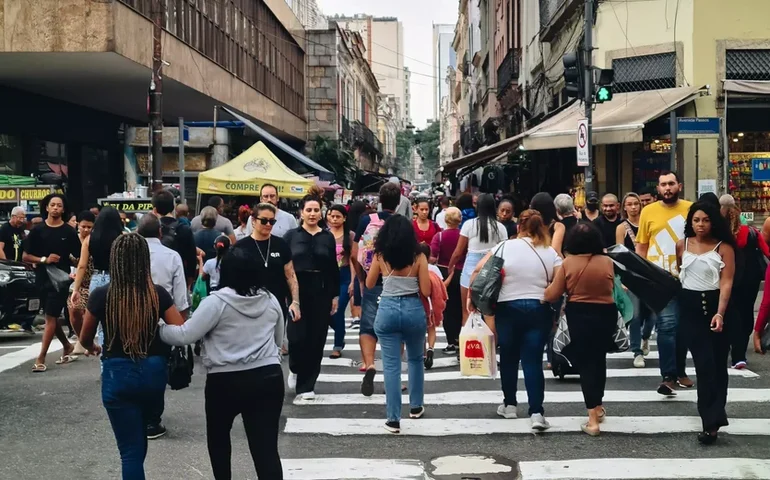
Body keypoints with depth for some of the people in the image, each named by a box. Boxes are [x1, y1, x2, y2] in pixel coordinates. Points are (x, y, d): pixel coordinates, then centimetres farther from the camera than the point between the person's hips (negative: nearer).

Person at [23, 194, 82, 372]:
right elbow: (25, 256, 1)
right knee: (51, 317, 14)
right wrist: (44, 259, -13)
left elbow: (79, 256, 1)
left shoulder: (69, 232, -2)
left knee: (50, 317, -8)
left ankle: (41, 359, -8)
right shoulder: (37, 230, 2)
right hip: (42, 278, 4)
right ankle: (67, 347, 34)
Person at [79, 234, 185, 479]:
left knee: (131, 449, 4)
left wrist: (94, 348, 30)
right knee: (138, 439, 27)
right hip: (153, 372, 2)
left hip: (119, 374, -2)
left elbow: (85, 340, 6)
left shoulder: (101, 295, -8)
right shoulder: (158, 294, -5)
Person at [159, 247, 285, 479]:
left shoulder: (217, 302, -10)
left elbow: (184, 335, -11)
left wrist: (157, 328, 4)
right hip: (269, 378, 3)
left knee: (218, 437, 25)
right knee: (266, 447, -2)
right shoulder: (271, 300, 8)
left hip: (225, 382, -3)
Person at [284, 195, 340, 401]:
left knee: (316, 339, 2)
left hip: (321, 292, 2)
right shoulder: (292, 236, 3)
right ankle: (296, 370, 23)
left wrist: (335, 295, 3)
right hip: (297, 290, -2)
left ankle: (307, 385, 10)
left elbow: (334, 269, 8)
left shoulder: (328, 237, 7)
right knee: (296, 337, -8)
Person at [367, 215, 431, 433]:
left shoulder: (380, 257, -3)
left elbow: (369, 284, 10)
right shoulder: (418, 258, -4)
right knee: (415, 359, 24)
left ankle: (394, 419, 0)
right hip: (413, 310, 1)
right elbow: (426, 291, -5)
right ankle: (416, 406, 34)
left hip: (387, 310, 0)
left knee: (391, 365, 2)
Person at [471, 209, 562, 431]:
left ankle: (509, 404, 27)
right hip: (539, 310, 1)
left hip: (508, 309, 0)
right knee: (533, 360, 0)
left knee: (509, 357, 16)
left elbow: (478, 271, -5)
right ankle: (536, 412, -8)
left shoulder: (504, 247, -2)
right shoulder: (551, 253, 2)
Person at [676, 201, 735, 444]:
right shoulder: (682, 245, 6)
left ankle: (712, 417, 16)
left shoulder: (724, 247, -4)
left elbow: (726, 283, -10)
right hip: (690, 306, 1)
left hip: (716, 304, -1)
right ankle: (712, 419, -9)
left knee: (717, 362, 5)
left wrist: (720, 313, -20)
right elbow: (676, 273, 14)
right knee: (704, 362, -6)